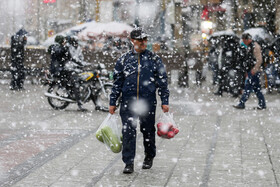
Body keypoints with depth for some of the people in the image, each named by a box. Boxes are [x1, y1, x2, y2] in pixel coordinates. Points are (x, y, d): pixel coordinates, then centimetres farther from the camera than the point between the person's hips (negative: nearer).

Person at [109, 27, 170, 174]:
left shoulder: (154, 59, 5)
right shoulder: (124, 59, 7)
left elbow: (162, 81, 7)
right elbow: (117, 82, 11)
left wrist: (165, 101, 2)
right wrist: (112, 102, 9)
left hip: (148, 102, 0)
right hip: (128, 101, 0)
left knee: (148, 131, 9)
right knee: (128, 132, -6)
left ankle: (149, 158, 30)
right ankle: (129, 163, -2)